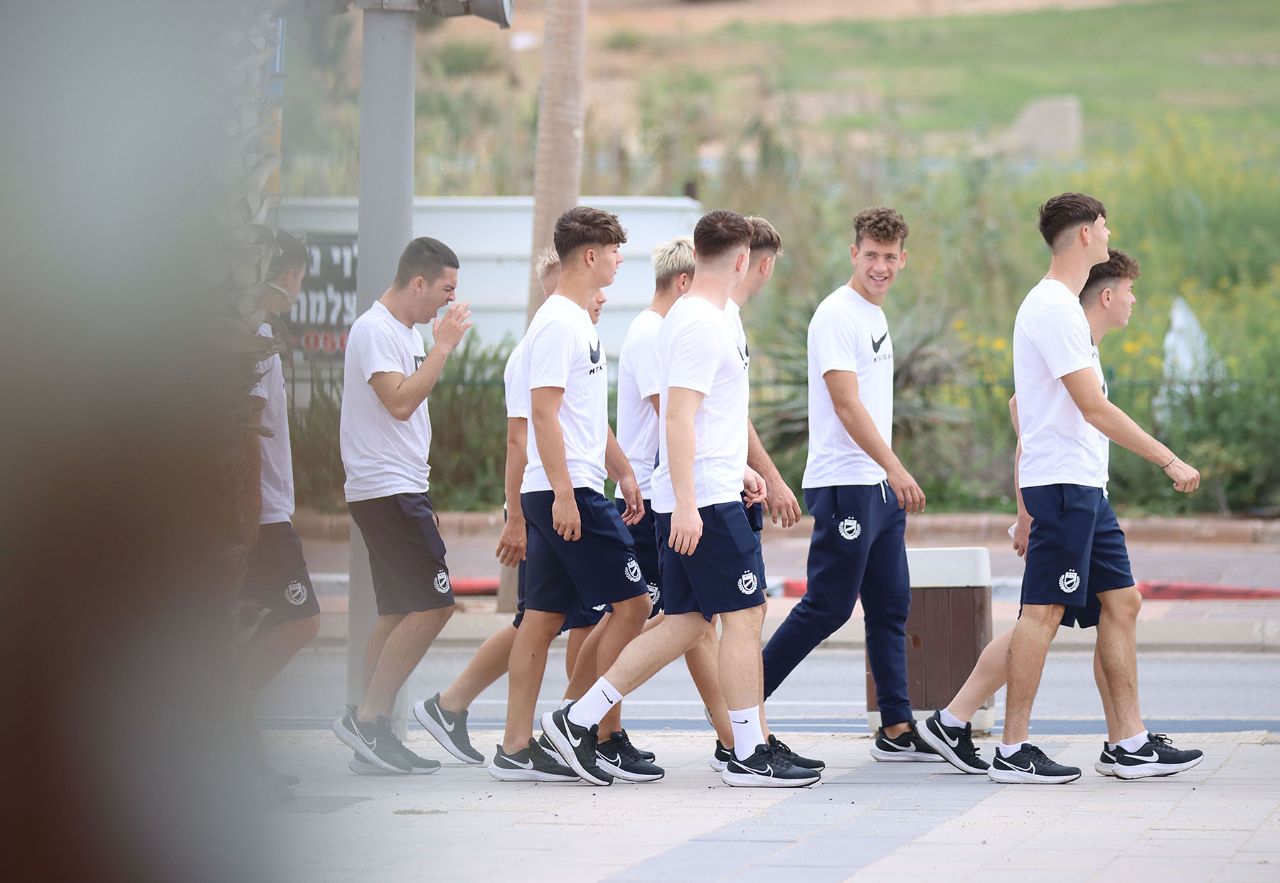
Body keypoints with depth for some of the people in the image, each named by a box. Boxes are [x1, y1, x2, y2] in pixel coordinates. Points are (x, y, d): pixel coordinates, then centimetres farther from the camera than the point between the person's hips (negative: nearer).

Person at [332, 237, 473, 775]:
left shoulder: (407, 332, 19)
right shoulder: (375, 331, -13)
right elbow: (399, 402, -22)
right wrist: (443, 347, -17)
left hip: (402, 489, 11)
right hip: (386, 489, -11)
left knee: (398, 613, 9)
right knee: (433, 605, -15)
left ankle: (375, 736, 10)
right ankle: (366, 719, -13)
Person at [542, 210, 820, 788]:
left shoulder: (686, 318, 17)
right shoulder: (705, 325, -14)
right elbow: (679, 418, -21)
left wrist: (736, 466, 33)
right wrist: (686, 502, -25)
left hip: (691, 499, 10)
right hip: (705, 500, -10)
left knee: (685, 622, 10)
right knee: (744, 614, -5)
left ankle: (578, 720, 10)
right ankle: (749, 756, -2)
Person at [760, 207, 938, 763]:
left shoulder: (875, 315, 17)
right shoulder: (837, 315, -13)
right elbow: (847, 405, -20)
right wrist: (894, 469, -26)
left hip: (879, 488, 10)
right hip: (844, 485, -10)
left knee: (890, 608, 8)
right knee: (828, 607, -8)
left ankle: (897, 730, 10)